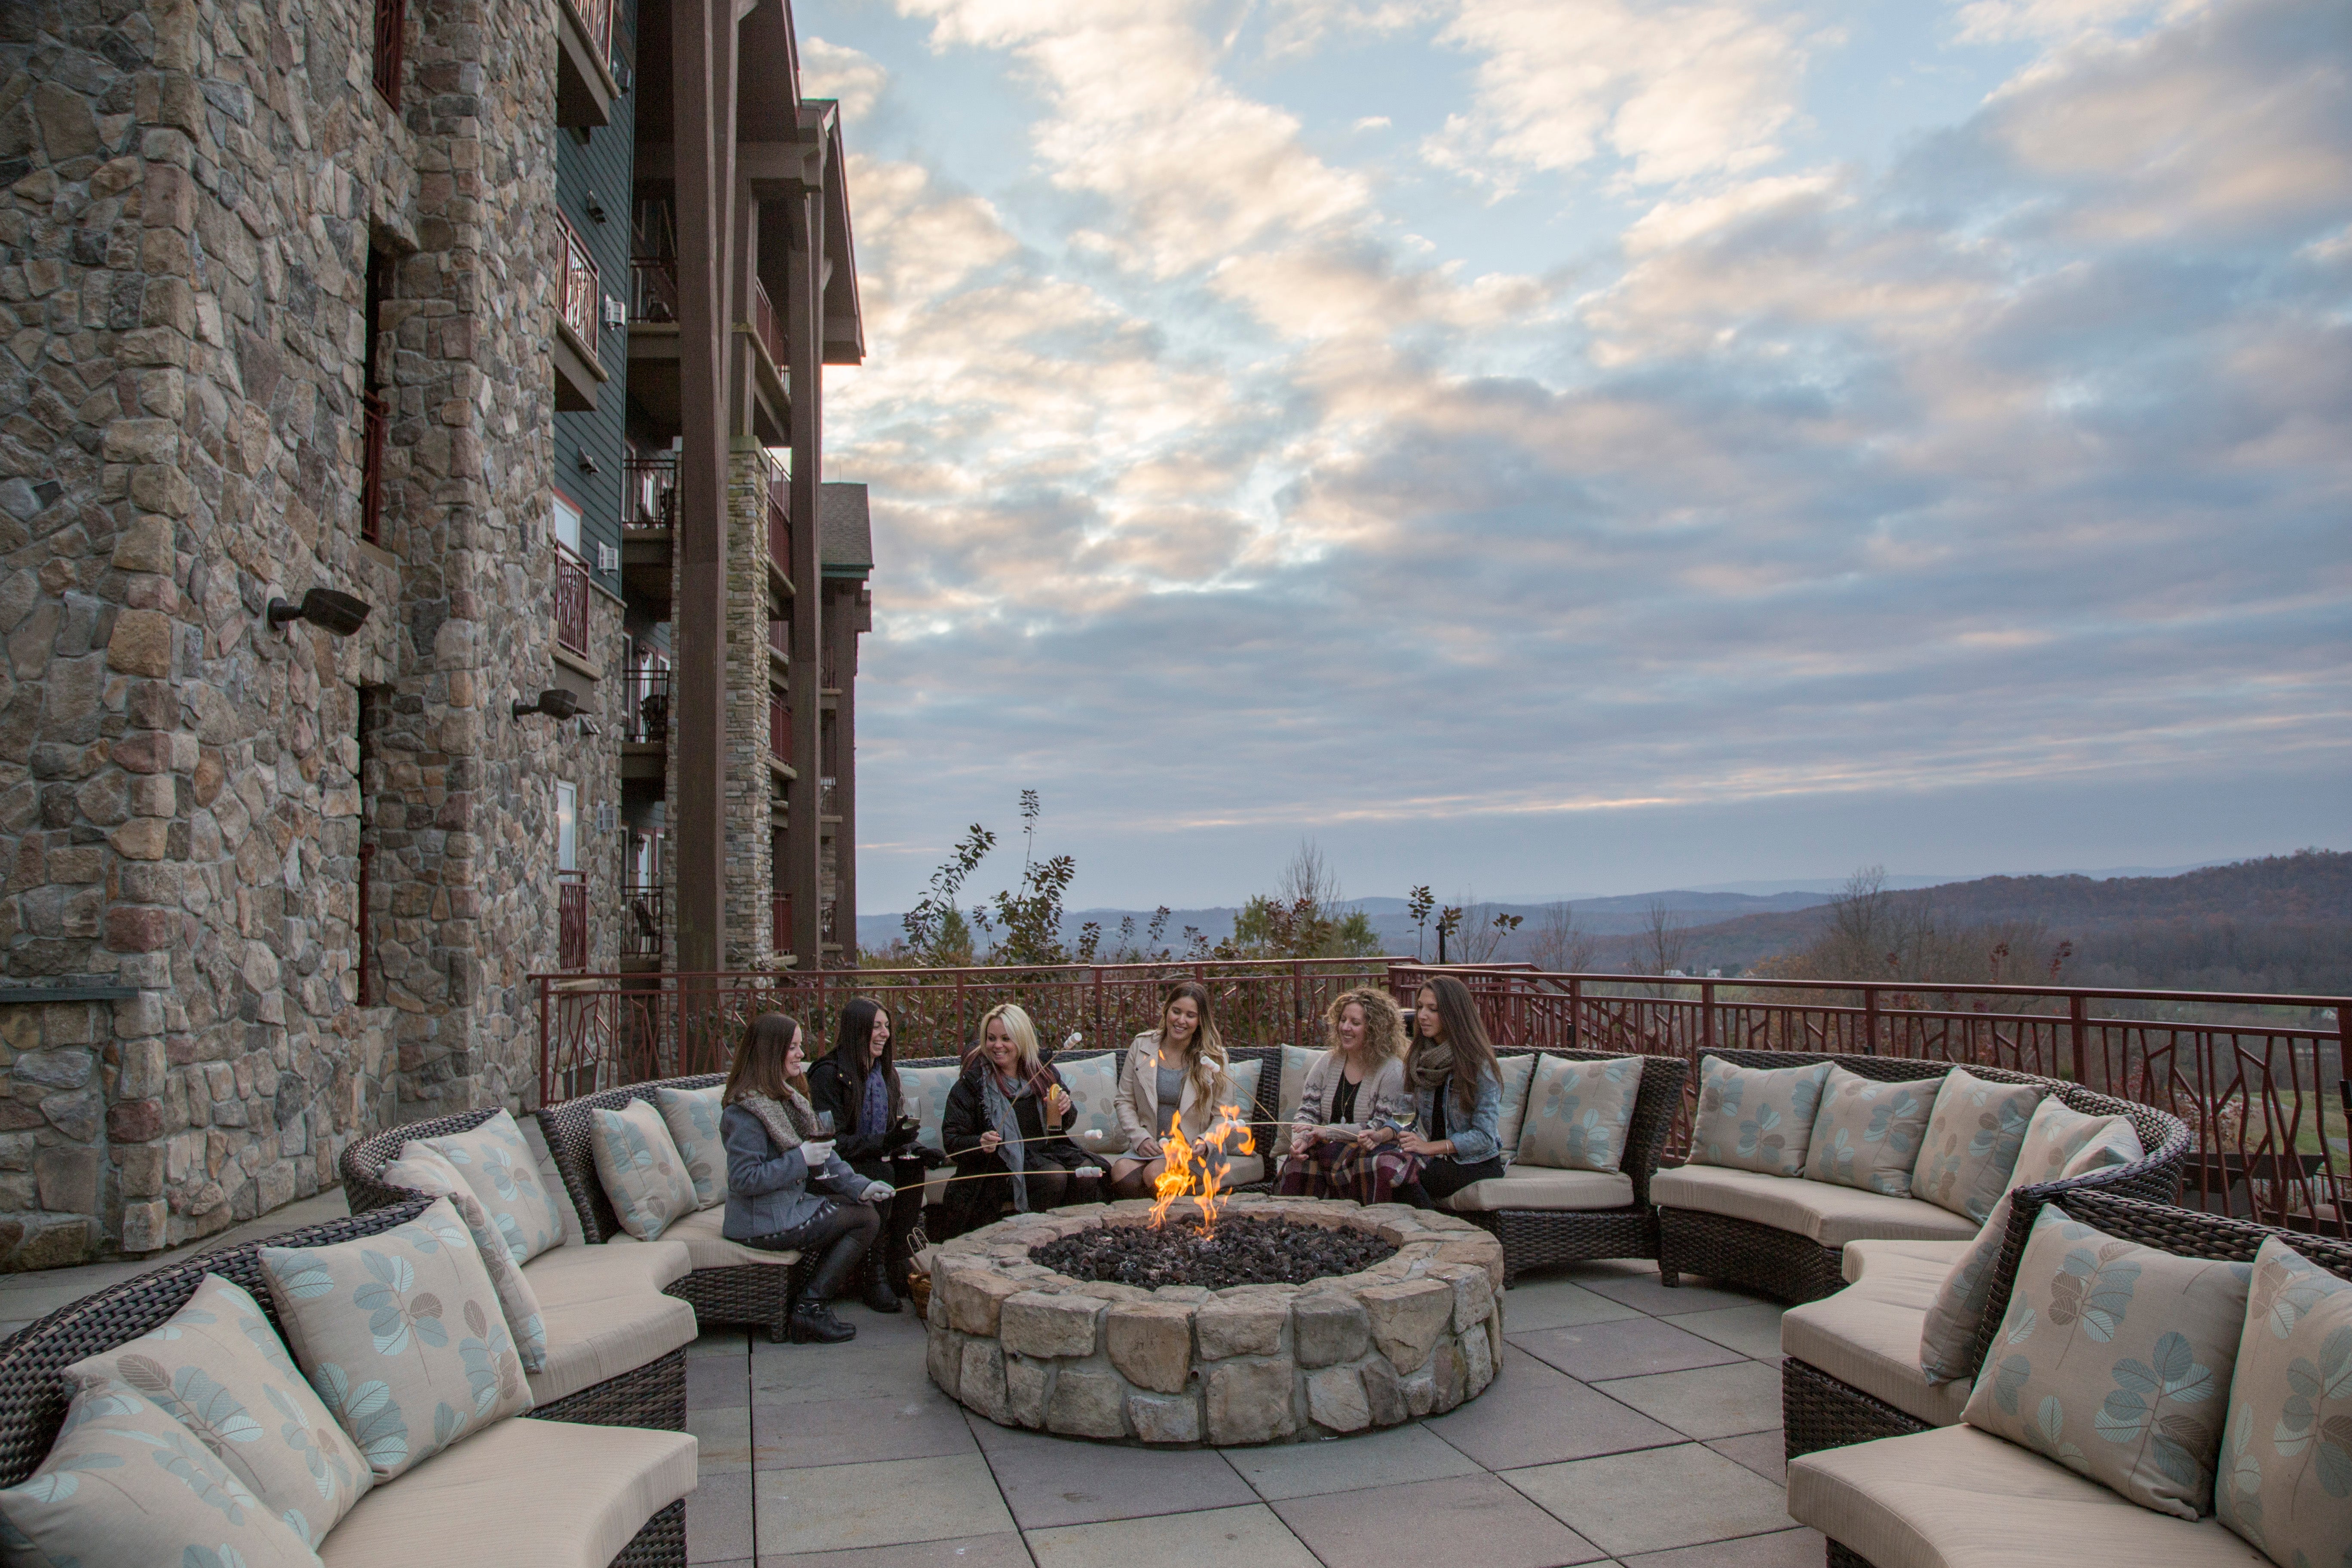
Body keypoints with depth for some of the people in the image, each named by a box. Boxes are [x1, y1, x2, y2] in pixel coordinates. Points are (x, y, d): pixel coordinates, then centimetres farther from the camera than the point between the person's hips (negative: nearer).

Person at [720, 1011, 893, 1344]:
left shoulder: (786, 1095, 10)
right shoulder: (744, 1111, -20)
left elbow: (822, 1154, 9)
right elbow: (744, 1180, -25)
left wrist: (858, 1186, -2)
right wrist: (801, 1160, -26)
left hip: (792, 1202, 9)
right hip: (764, 1224, -9)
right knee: (866, 1219, -7)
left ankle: (813, 1305, 5)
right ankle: (810, 1309, -3)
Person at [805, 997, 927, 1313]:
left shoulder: (885, 1070, 13)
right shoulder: (829, 1074, -10)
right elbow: (832, 1141, -16)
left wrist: (904, 1139, -7)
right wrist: (883, 1143, -28)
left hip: (880, 1159, 6)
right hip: (843, 1168, -6)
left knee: (913, 1165, -25)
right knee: (881, 1174, -34)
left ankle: (897, 1263, -19)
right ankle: (876, 1275, -24)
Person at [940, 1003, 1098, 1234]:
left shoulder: (1042, 1070, 8)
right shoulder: (974, 1081, -4)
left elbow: (1064, 1121, 22)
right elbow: (952, 1139, -4)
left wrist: (1066, 1108, -2)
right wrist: (980, 1143, -25)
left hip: (1048, 1149, 4)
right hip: (1004, 1160, -4)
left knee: (1086, 1172, -24)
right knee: (1054, 1176, -30)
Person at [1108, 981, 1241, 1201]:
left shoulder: (1214, 1056, -1)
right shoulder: (1142, 1046, 5)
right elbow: (1125, 1101, 7)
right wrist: (1140, 1139, -8)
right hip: (1149, 1146, 2)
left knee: (1155, 1174, -32)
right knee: (1121, 1173, -29)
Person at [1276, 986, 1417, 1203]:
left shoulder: (1392, 1070, -5)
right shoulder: (1328, 1063, 11)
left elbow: (1381, 1128, -10)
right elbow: (1307, 1112, 9)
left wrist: (1327, 1131, -15)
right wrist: (1299, 1139, -15)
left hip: (1371, 1152, -3)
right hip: (1327, 1151, 4)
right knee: (1298, 1159, -27)